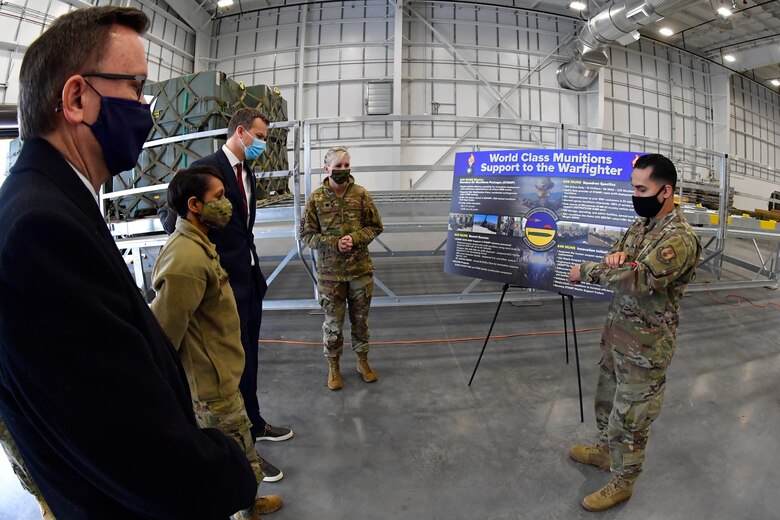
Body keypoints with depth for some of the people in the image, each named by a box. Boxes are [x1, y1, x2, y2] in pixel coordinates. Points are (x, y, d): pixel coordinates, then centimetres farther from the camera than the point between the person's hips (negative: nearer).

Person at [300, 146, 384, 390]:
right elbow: (306, 233, -2)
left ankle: (362, 361, 34)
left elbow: (375, 226, 3)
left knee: (360, 319, 15)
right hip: (330, 272, -1)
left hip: (360, 269, 1)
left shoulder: (361, 194, -2)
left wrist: (355, 238, -15)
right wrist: (334, 243, -17)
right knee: (333, 322, 10)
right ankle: (333, 366, 28)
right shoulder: (316, 198, -4)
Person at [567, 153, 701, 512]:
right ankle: (605, 451, 47)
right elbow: (620, 267, 7)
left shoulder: (679, 239, -22)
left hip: (645, 345, -8)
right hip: (616, 332, 8)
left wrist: (586, 271, -23)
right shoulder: (641, 223, 6)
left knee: (629, 416, 7)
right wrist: (615, 256, -17)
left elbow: (639, 279, -33)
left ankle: (622, 482, 27)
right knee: (607, 398, 24)